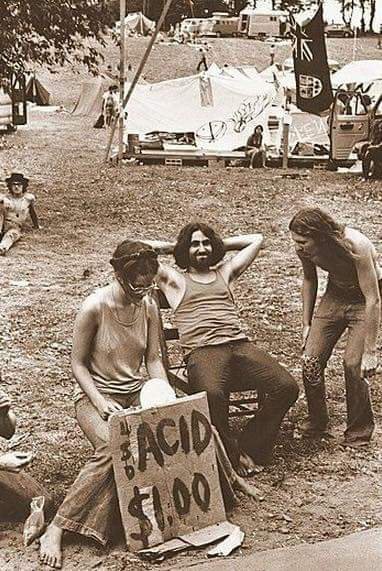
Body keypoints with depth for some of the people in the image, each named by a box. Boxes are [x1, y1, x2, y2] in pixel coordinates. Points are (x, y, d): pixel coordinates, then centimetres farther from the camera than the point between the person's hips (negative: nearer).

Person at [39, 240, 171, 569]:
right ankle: (55, 530, -27)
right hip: (97, 395, -5)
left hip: (137, 394, 5)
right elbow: (78, 364, -8)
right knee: (112, 450, -34)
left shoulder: (149, 306, 1)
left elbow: (153, 360, 6)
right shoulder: (94, 308, -15)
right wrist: (101, 403, -19)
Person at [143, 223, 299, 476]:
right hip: (202, 352, -4)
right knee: (212, 394, -39)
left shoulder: (225, 273, 30)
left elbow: (256, 239, 36)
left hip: (241, 345, 4)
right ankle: (233, 454, -15)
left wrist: (219, 244, 34)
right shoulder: (174, 279, 19)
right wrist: (171, 246, 26)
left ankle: (248, 447, -6)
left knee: (286, 386, -21)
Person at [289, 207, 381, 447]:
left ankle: (360, 429, 5)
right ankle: (317, 422, 17)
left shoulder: (355, 246, -36)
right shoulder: (305, 249, -19)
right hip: (335, 294, 5)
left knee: (353, 364, -16)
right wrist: (307, 324, 5)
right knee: (311, 360, -4)